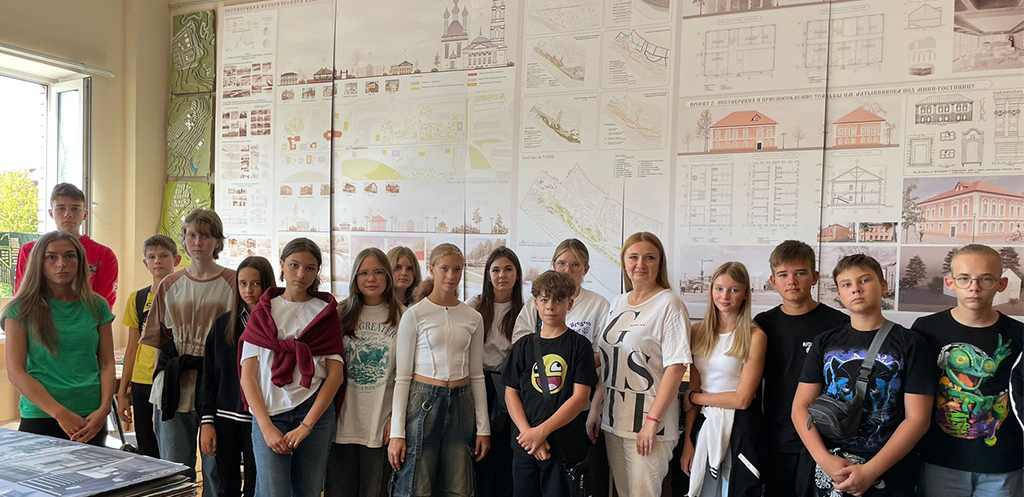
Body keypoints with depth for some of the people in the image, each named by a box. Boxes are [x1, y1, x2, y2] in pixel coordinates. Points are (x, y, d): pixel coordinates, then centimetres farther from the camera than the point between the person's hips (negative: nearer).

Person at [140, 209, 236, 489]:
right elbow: (160, 342, 13)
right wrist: (157, 389, 10)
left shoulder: (232, 283, -2)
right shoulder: (170, 285, 10)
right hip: (174, 388, 3)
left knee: (216, 470, 4)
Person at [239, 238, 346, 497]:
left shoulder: (326, 311, 9)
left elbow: (336, 373, 0)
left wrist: (306, 426, -9)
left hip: (316, 410, 1)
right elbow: (247, 376, 3)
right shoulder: (263, 312, 10)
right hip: (268, 412, 0)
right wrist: (266, 427, -9)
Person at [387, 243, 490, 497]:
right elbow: (402, 377, -4)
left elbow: (476, 376, 11)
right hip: (424, 400, -3)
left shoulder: (473, 317, 7)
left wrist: (483, 427, 8)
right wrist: (397, 433, -7)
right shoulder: (414, 315, -4)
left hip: (461, 402, 4)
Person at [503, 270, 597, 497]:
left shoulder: (579, 345, -3)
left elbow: (581, 397, -9)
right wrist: (528, 432, -11)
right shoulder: (524, 346, 7)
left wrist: (542, 431, -14)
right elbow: (511, 393, 4)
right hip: (525, 443, 3)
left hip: (565, 445, -3)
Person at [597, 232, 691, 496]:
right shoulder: (617, 303, 11)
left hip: (648, 423, -6)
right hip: (612, 419, 6)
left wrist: (652, 420, -19)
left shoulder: (669, 305, -10)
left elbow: (676, 367, -15)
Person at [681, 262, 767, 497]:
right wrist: (688, 441, 1)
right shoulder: (698, 331, 3)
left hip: (739, 427, -4)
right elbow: (693, 389, 3)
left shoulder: (754, 336, -11)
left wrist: (694, 398, -5)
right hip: (704, 424, 4)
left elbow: (742, 399, -14)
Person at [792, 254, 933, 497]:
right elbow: (801, 407, 0)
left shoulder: (909, 343, -3)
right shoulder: (824, 343, 4)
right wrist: (825, 460, -14)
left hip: (888, 474, -2)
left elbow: (917, 418, -9)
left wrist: (870, 471, -16)